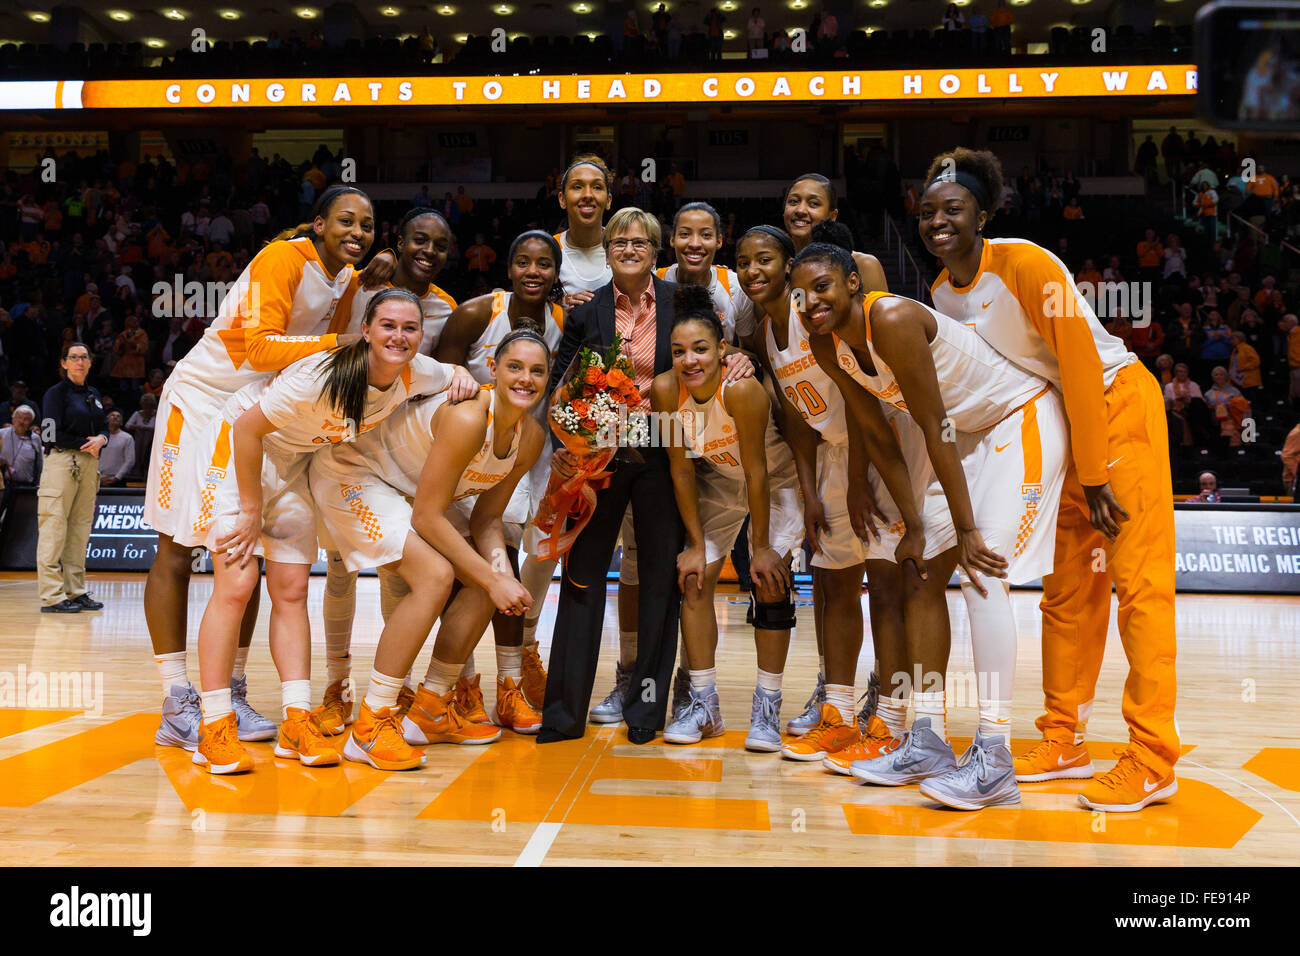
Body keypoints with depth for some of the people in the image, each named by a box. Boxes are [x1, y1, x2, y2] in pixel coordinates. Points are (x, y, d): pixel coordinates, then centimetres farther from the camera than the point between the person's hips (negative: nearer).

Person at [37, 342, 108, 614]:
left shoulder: (93, 394, 18)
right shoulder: (56, 393, -2)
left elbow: (102, 427, 19)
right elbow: (53, 435, -10)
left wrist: (101, 439, -3)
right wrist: (85, 444, -6)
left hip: (89, 463, 7)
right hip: (61, 461, -7)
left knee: (81, 527, 6)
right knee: (54, 528, -7)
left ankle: (75, 591, 11)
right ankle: (52, 596, -5)